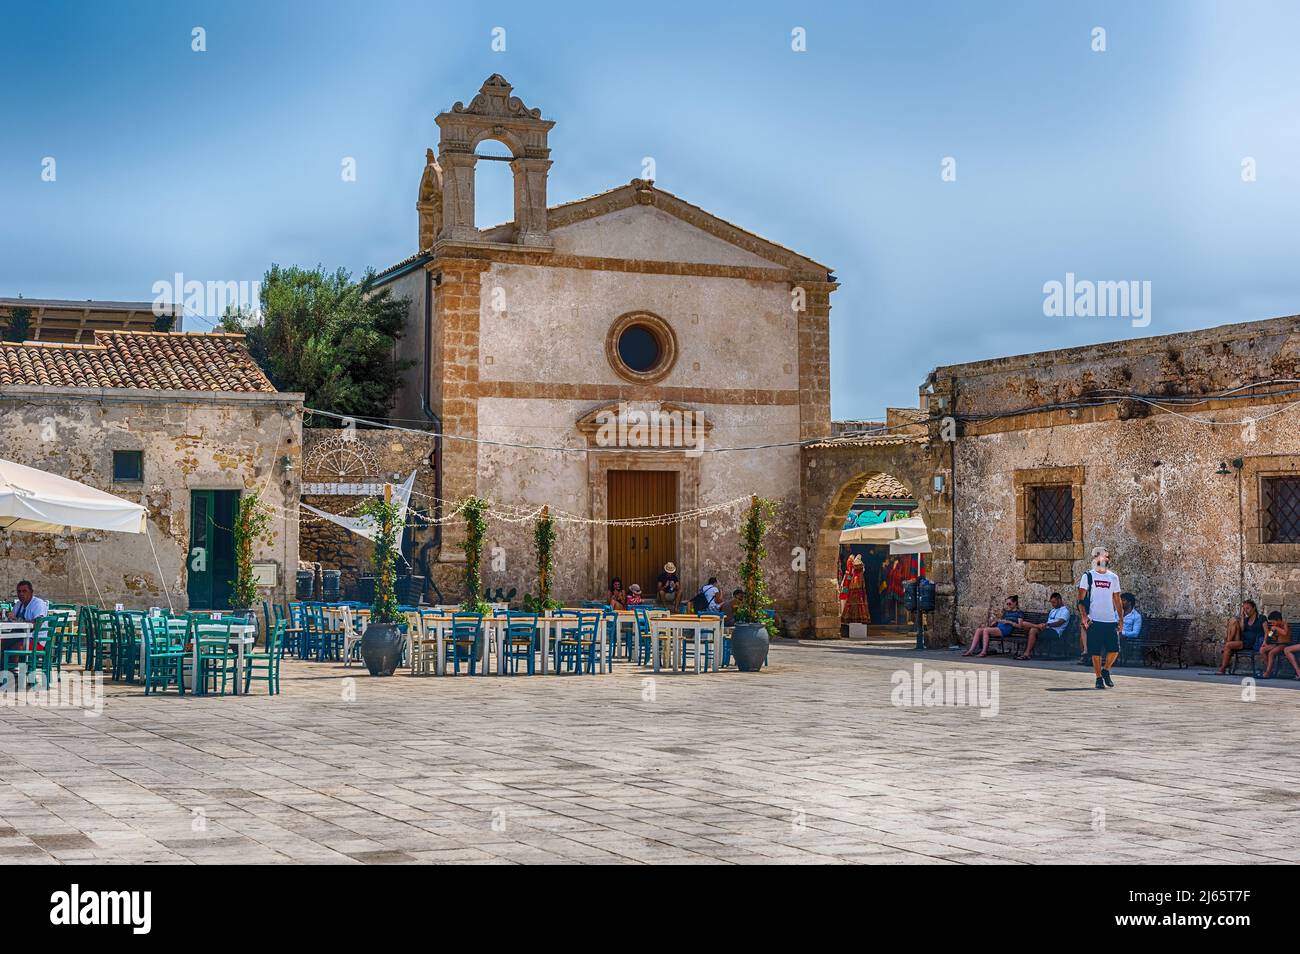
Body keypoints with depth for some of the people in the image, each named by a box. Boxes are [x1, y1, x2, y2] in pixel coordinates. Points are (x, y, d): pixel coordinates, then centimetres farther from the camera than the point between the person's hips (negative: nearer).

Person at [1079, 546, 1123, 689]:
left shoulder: (1113, 578, 12)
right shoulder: (1088, 576, 1)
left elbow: (1117, 600, 17)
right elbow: (1081, 599, -2)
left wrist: (1121, 618, 11)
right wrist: (1084, 616, -13)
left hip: (1111, 620, 3)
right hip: (1094, 620, -3)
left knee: (1114, 650, -4)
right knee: (1096, 652, -1)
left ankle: (1105, 670, 20)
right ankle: (1099, 678, 11)